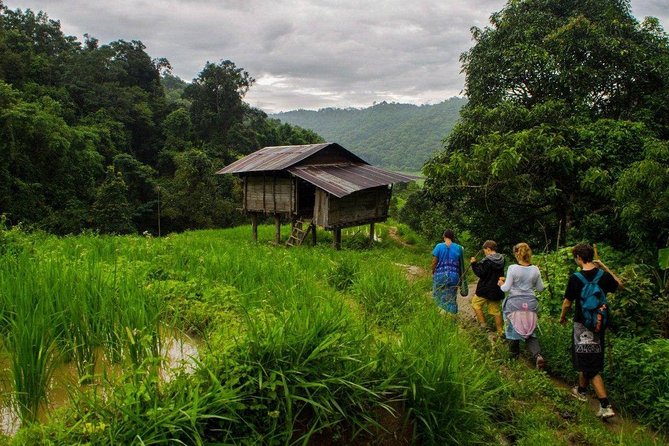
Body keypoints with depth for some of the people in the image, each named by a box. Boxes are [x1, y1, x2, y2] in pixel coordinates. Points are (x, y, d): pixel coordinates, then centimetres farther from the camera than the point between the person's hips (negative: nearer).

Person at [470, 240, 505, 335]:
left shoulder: (487, 261, -19)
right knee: (495, 310, 14)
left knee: (476, 303, 13)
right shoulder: (501, 260, 5)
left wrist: (474, 264, -8)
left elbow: (480, 273, -19)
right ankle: (500, 331, 16)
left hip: (486, 289, -7)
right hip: (497, 290, 7)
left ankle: (483, 324, 7)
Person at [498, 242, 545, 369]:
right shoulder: (535, 270, -1)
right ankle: (537, 355, -12)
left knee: (513, 328, 18)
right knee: (530, 331, 10)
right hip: (530, 304, 3)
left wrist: (501, 284, 12)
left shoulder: (512, 268, -12)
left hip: (514, 303, -3)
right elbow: (540, 288, 10)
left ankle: (514, 354, 31)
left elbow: (506, 288, -9)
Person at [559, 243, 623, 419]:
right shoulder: (604, 275, -6)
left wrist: (562, 317, 10)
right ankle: (582, 390, 41)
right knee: (588, 359, 24)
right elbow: (619, 284, 16)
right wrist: (604, 267, 14)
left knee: (590, 366, -3)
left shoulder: (575, 278, -18)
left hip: (582, 326, -5)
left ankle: (605, 406, -11)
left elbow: (567, 303, -9)